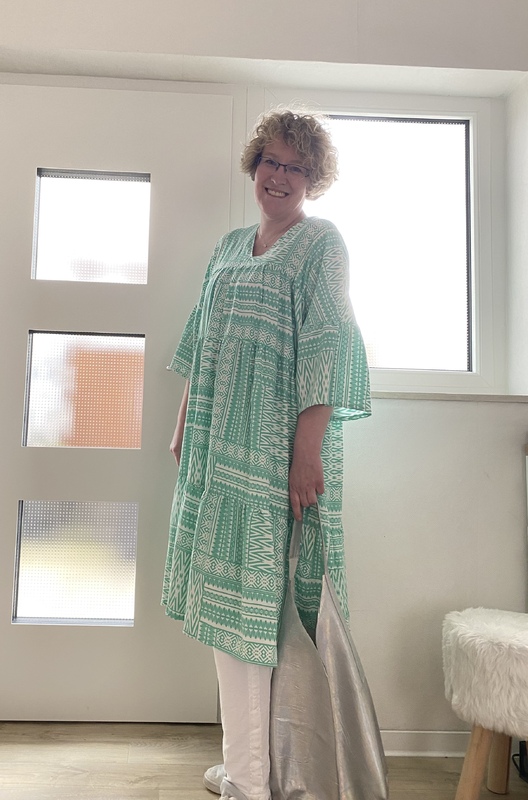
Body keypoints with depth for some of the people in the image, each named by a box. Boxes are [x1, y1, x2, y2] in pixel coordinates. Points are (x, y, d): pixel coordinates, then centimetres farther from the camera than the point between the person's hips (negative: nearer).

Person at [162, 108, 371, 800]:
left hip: (276, 444, -7)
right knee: (229, 594, 11)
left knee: (252, 594, -4)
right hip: (220, 442, 7)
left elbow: (323, 350, -12)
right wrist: (184, 427, 16)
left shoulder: (321, 243, 0)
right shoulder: (230, 246, 20)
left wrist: (308, 451, -20)